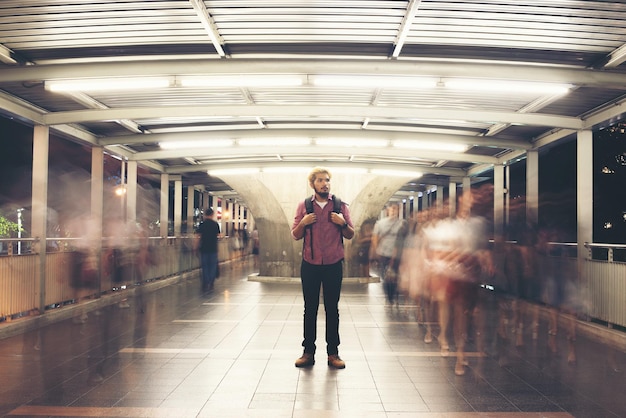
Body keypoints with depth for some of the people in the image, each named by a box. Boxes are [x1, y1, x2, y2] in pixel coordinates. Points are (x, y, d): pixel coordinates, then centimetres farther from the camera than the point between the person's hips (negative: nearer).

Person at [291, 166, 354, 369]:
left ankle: (333, 352, 11)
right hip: (309, 265, 1)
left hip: (333, 265, 0)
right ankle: (308, 351, 12)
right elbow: (295, 235, 7)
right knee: (310, 308, 5)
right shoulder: (304, 206, 5)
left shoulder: (340, 205, 4)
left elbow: (350, 235, 7)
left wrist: (343, 223, -13)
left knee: (332, 309, 4)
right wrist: (303, 223, -12)